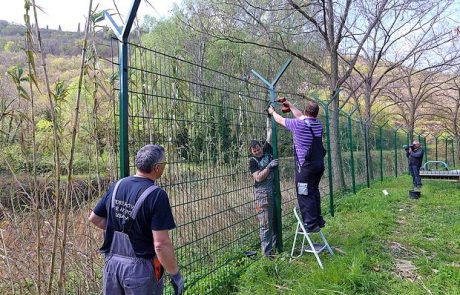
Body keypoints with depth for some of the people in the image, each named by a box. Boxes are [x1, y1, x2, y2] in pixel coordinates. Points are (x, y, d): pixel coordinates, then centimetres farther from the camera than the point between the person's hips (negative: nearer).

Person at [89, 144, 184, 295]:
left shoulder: (117, 186, -1)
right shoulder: (157, 195, -21)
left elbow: (94, 218, 10)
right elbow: (161, 244, -23)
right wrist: (175, 274, -12)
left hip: (112, 262, 6)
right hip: (140, 268, -5)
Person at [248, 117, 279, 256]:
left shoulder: (267, 150, 6)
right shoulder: (252, 161, -5)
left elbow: (269, 131, 8)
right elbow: (258, 177, -14)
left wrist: (269, 116, 8)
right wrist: (269, 166, -16)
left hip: (274, 190, 5)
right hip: (262, 193, -5)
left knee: (275, 219, 12)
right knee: (265, 223, -3)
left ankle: (275, 245, 24)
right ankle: (267, 251, 3)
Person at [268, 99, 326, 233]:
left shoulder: (299, 124, -13)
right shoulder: (318, 124, 6)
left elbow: (280, 120, 4)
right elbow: (300, 116, 24)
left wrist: (272, 112, 24)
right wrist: (290, 105, 33)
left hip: (305, 166, -7)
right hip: (319, 164, 8)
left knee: (305, 196, 0)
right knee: (314, 192, 20)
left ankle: (311, 225, 4)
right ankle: (319, 220, 29)